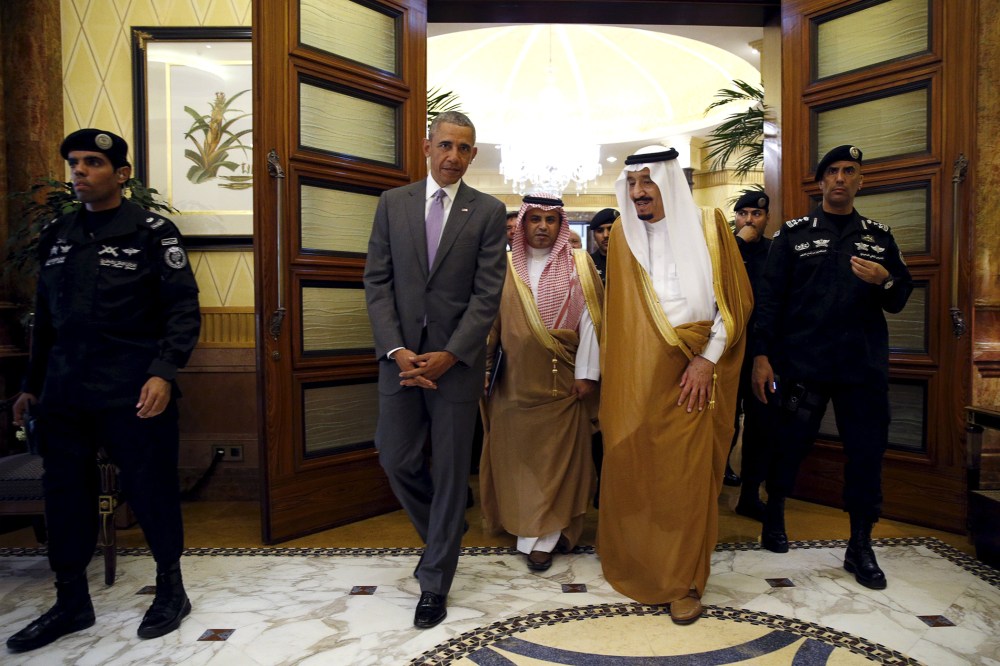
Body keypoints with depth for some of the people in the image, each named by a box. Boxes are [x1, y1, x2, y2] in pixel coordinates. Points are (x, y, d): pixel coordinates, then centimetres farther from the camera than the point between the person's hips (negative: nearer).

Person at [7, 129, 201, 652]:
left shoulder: (152, 232, -3)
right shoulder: (55, 236, 14)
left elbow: (183, 311, -9)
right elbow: (45, 318, 19)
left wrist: (164, 373, -20)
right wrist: (32, 385, 19)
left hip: (134, 393, -5)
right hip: (64, 394, 5)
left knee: (150, 490, 3)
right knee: (64, 495, 10)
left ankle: (171, 590, 23)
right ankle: (71, 603, 29)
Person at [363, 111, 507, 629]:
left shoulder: (487, 211, 1)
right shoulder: (392, 203, 7)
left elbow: (487, 294, -5)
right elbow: (377, 282, 2)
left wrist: (450, 356, -15)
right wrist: (396, 350, -10)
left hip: (456, 359, -2)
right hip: (400, 354, 3)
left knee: (450, 472, 6)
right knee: (397, 460, 8)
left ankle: (435, 584, 24)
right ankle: (442, 537, 38)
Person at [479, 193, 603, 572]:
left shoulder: (579, 265, 2)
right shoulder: (505, 267, 6)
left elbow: (590, 320, -3)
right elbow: (490, 319, 5)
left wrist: (586, 373, -9)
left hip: (563, 381, -1)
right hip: (517, 381, 2)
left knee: (559, 454, 3)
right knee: (518, 454, 7)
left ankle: (545, 534, 14)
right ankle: (531, 529, 23)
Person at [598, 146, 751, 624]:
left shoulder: (707, 229, 3)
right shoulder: (623, 235, 8)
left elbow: (735, 301, 2)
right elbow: (617, 311, 10)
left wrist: (708, 358, -8)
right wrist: (610, 373, 1)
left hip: (690, 374, -1)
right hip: (635, 377, 2)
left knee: (687, 474, 2)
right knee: (631, 468, 7)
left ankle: (684, 581, 18)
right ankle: (634, 561, 29)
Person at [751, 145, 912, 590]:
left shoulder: (879, 236, 13)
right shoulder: (793, 233, 4)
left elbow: (899, 301, 13)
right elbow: (770, 299, -1)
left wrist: (885, 281, -11)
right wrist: (761, 356, -9)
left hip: (864, 367, 3)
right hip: (802, 364, -2)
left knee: (867, 454, 4)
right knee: (790, 445, 6)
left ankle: (860, 546, 19)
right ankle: (774, 515, 31)